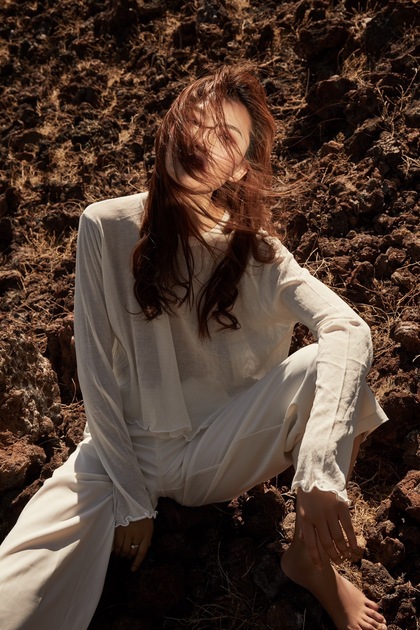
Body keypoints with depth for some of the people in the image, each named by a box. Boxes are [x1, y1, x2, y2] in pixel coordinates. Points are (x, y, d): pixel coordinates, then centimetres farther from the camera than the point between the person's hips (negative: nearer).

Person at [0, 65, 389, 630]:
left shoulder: (256, 251, -7)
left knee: (324, 365, -26)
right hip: (125, 449, -2)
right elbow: (96, 371, -9)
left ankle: (311, 561, -6)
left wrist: (319, 474, -40)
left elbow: (348, 329, -25)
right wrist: (130, 497, -10)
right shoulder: (108, 228, -11)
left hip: (220, 455, 3)